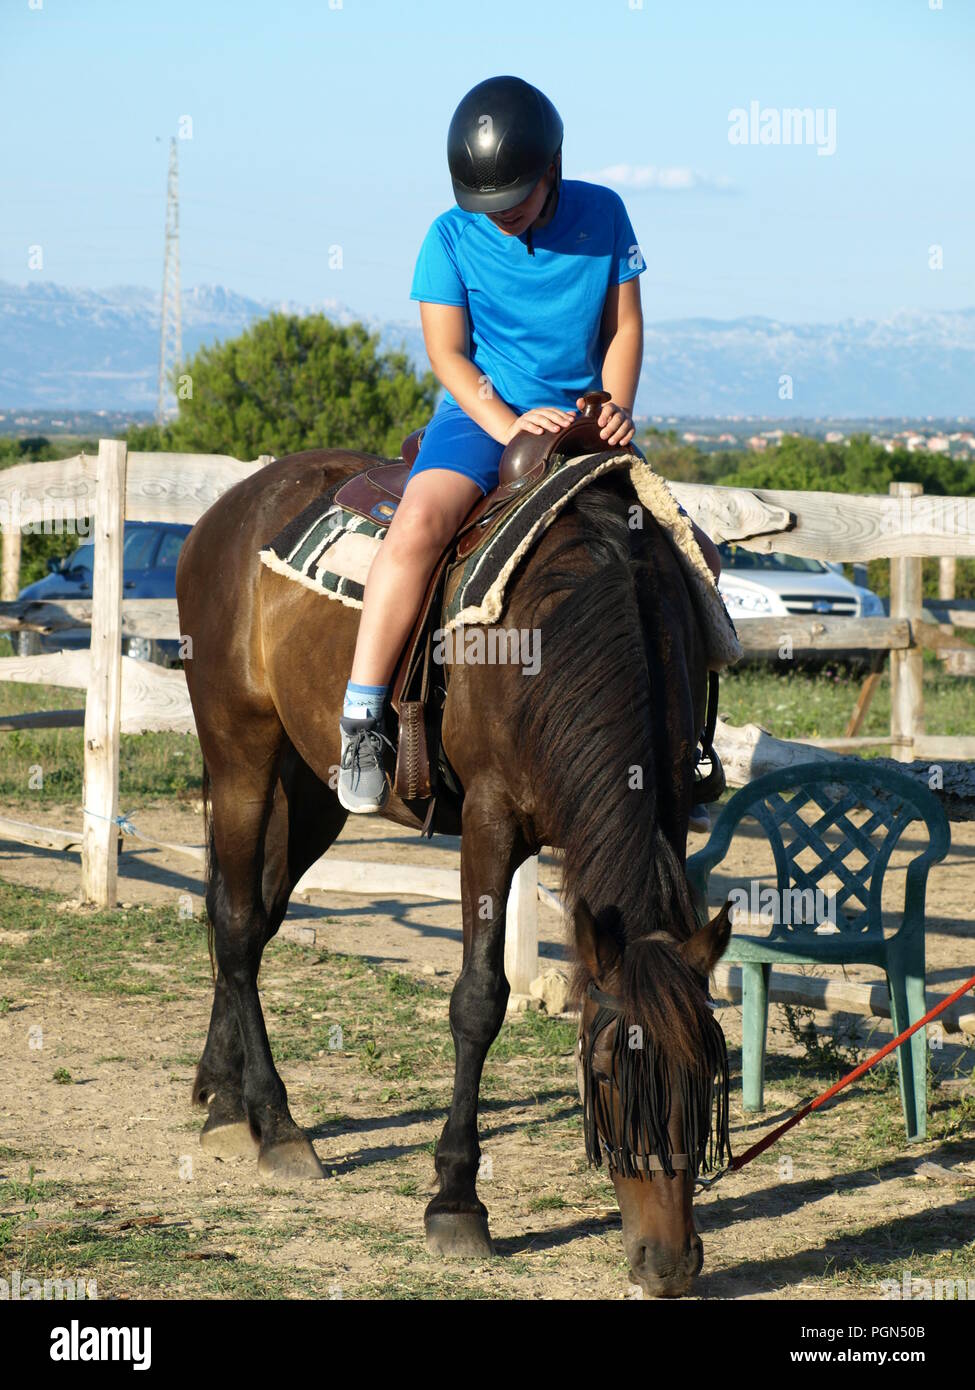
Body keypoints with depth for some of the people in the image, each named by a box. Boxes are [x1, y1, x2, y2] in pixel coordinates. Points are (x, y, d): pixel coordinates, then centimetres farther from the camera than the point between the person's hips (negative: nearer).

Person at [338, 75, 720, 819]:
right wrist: (507, 424, -23)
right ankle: (361, 721, -28)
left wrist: (616, 409, -11)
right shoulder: (453, 237, -5)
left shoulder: (602, 215, 1)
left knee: (692, 555, -6)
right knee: (420, 525, -33)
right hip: (480, 418, -3)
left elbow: (624, 324, 6)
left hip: (583, 422, 3)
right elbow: (446, 349, -8)